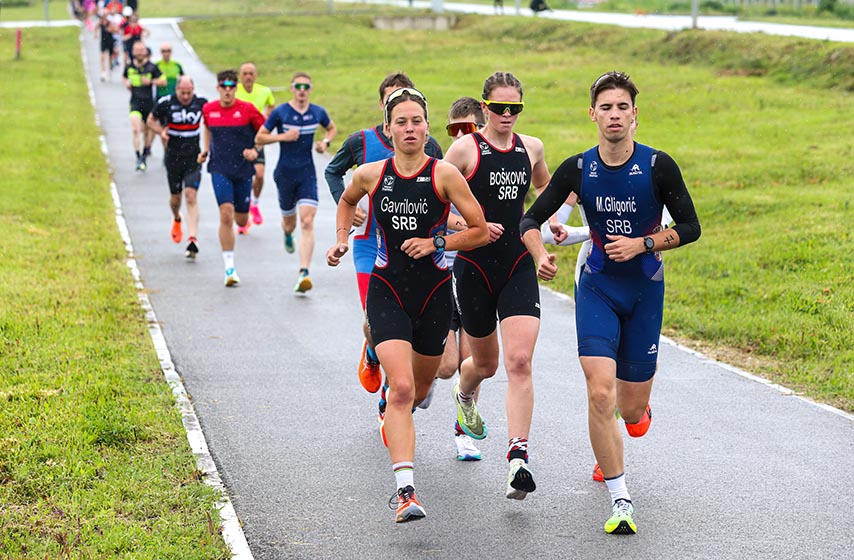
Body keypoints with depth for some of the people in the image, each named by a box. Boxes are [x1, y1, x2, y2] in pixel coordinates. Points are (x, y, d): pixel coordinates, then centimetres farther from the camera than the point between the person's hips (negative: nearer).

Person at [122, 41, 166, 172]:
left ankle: (145, 152, 38)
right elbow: (124, 77, 21)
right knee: (136, 129, -18)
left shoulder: (152, 67, -5)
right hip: (135, 102, 0)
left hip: (149, 102, 0)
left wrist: (151, 81, -17)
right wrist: (126, 83, -1)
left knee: (147, 130, 13)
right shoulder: (129, 67, 2)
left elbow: (163, 81, -2)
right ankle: (139, 158, -18)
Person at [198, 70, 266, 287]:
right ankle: (229, 267, -11)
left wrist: (255, 150, -11)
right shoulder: (208, 109, 1)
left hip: (243, 170, 0)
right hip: (219, 169, 0)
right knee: (226, 214, -17)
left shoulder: (247, 109, -7)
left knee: (241, 220, 8)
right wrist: (205, 149, 9)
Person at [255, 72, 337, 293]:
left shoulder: (318, 113, 1)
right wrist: (283, 136, -17)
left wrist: (325, 142, 0)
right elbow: (259, 138, -4)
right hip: (285, 173, 0)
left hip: (307, 174, 0)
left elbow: (332, 129, 21)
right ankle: (288, 234, 57)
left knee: (307, 222, -16)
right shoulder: (280, 112, -7)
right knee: (289, 222, 15)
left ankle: (304, 274, -21)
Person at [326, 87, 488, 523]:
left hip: (434, 291, 1)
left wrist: (436, 243, -15)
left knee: (419, 389, 17)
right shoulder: (371, 175, -1)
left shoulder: (445, 175, -8)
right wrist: (341, 239, 9)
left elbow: (480, 231, -4)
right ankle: (406, 491, -23)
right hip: (387, 291, -1)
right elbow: (347, 201, 23)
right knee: (401, 388, -17)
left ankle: (394, 410, 56)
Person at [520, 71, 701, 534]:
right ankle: (620, 500, -8)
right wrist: (540, 255, -20)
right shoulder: (577, 169, -6)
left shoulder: (658, 166, -9)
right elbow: (530, 220, 0)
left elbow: (690, 227, -2)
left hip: (645, 291, 0)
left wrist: (641, 244, -16)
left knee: (633, 412, 5)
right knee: (600, 393, -18)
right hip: (596, 287, 0)